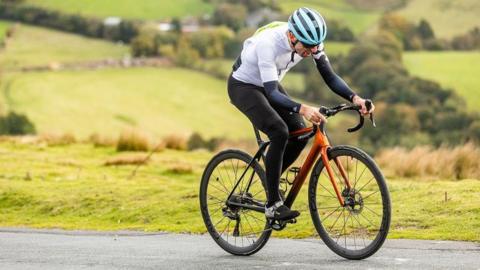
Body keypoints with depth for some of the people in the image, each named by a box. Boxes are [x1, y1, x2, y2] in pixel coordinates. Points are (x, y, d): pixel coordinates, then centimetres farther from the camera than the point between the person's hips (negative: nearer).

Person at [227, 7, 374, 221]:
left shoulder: (311, 42, -19)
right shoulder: (268, 43, -38)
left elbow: (330, 77, -14)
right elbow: (272, 92, -43)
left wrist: (354, 98, -32)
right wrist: (302, 109, -59)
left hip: (268, 85, 7)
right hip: (243, 86, -7)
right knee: (279, 132, -27)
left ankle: (270, 180, 16)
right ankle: (272, 204, -20)